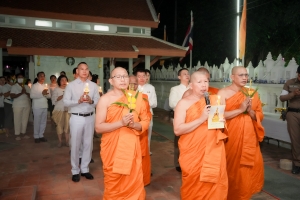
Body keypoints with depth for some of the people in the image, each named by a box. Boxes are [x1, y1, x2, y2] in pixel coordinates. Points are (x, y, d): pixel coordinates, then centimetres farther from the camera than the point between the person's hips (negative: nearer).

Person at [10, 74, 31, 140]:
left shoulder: (27, 87, 12)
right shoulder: (14, 87, 1)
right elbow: (12, 96, -10)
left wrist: (26, 93, -12)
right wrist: (21, 93, -17)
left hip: (27, 105, 4)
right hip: (17, 105, -3)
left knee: (25, 120, 4)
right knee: (17, 120, -2)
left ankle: (23, 133, 14)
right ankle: (17, 134, 5)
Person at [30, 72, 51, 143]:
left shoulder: (46, 86, 14)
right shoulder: (34, 86, -3)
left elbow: (49, 96, 9)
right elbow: (32, 96, -16)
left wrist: (46, 94, -12)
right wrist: (42, 94, -21)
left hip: (45, 106, 5)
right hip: (37, 106, -5)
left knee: (43, 122, 10)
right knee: (37, 122, 3)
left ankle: (41, 135, 21)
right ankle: (36, 136, 14)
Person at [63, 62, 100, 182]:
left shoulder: (93, 85, 6)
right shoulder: (71, 85, -1)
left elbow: (98, 101, 3)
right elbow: (65, 102, -6)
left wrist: (91, 101, -18)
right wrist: (78, 101, -20)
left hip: (90, 117, 3)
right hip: (76, 118, -3)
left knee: (88, 144, 11)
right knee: (75, 145, 5)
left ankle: (85, 169, 26)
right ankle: (75, 171, 19)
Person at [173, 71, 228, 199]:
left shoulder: (215, 100, 8)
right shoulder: (184, 103, -5)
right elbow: (177, 130, -15)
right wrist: (202, 119, -20)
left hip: (214, 151, 4)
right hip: (193, 153, -3)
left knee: (215, 185, 8)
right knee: (194, 187, 8)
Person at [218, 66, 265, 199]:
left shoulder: (252, 93, 9)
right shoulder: (223, 92, -5)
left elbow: (260, 116, 9)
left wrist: (250, 111, -11)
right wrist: (240, 110, -18)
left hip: (249, 137, 4)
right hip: (231, 137, -4)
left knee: (248, 168, 7)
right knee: (231, 168, 6)